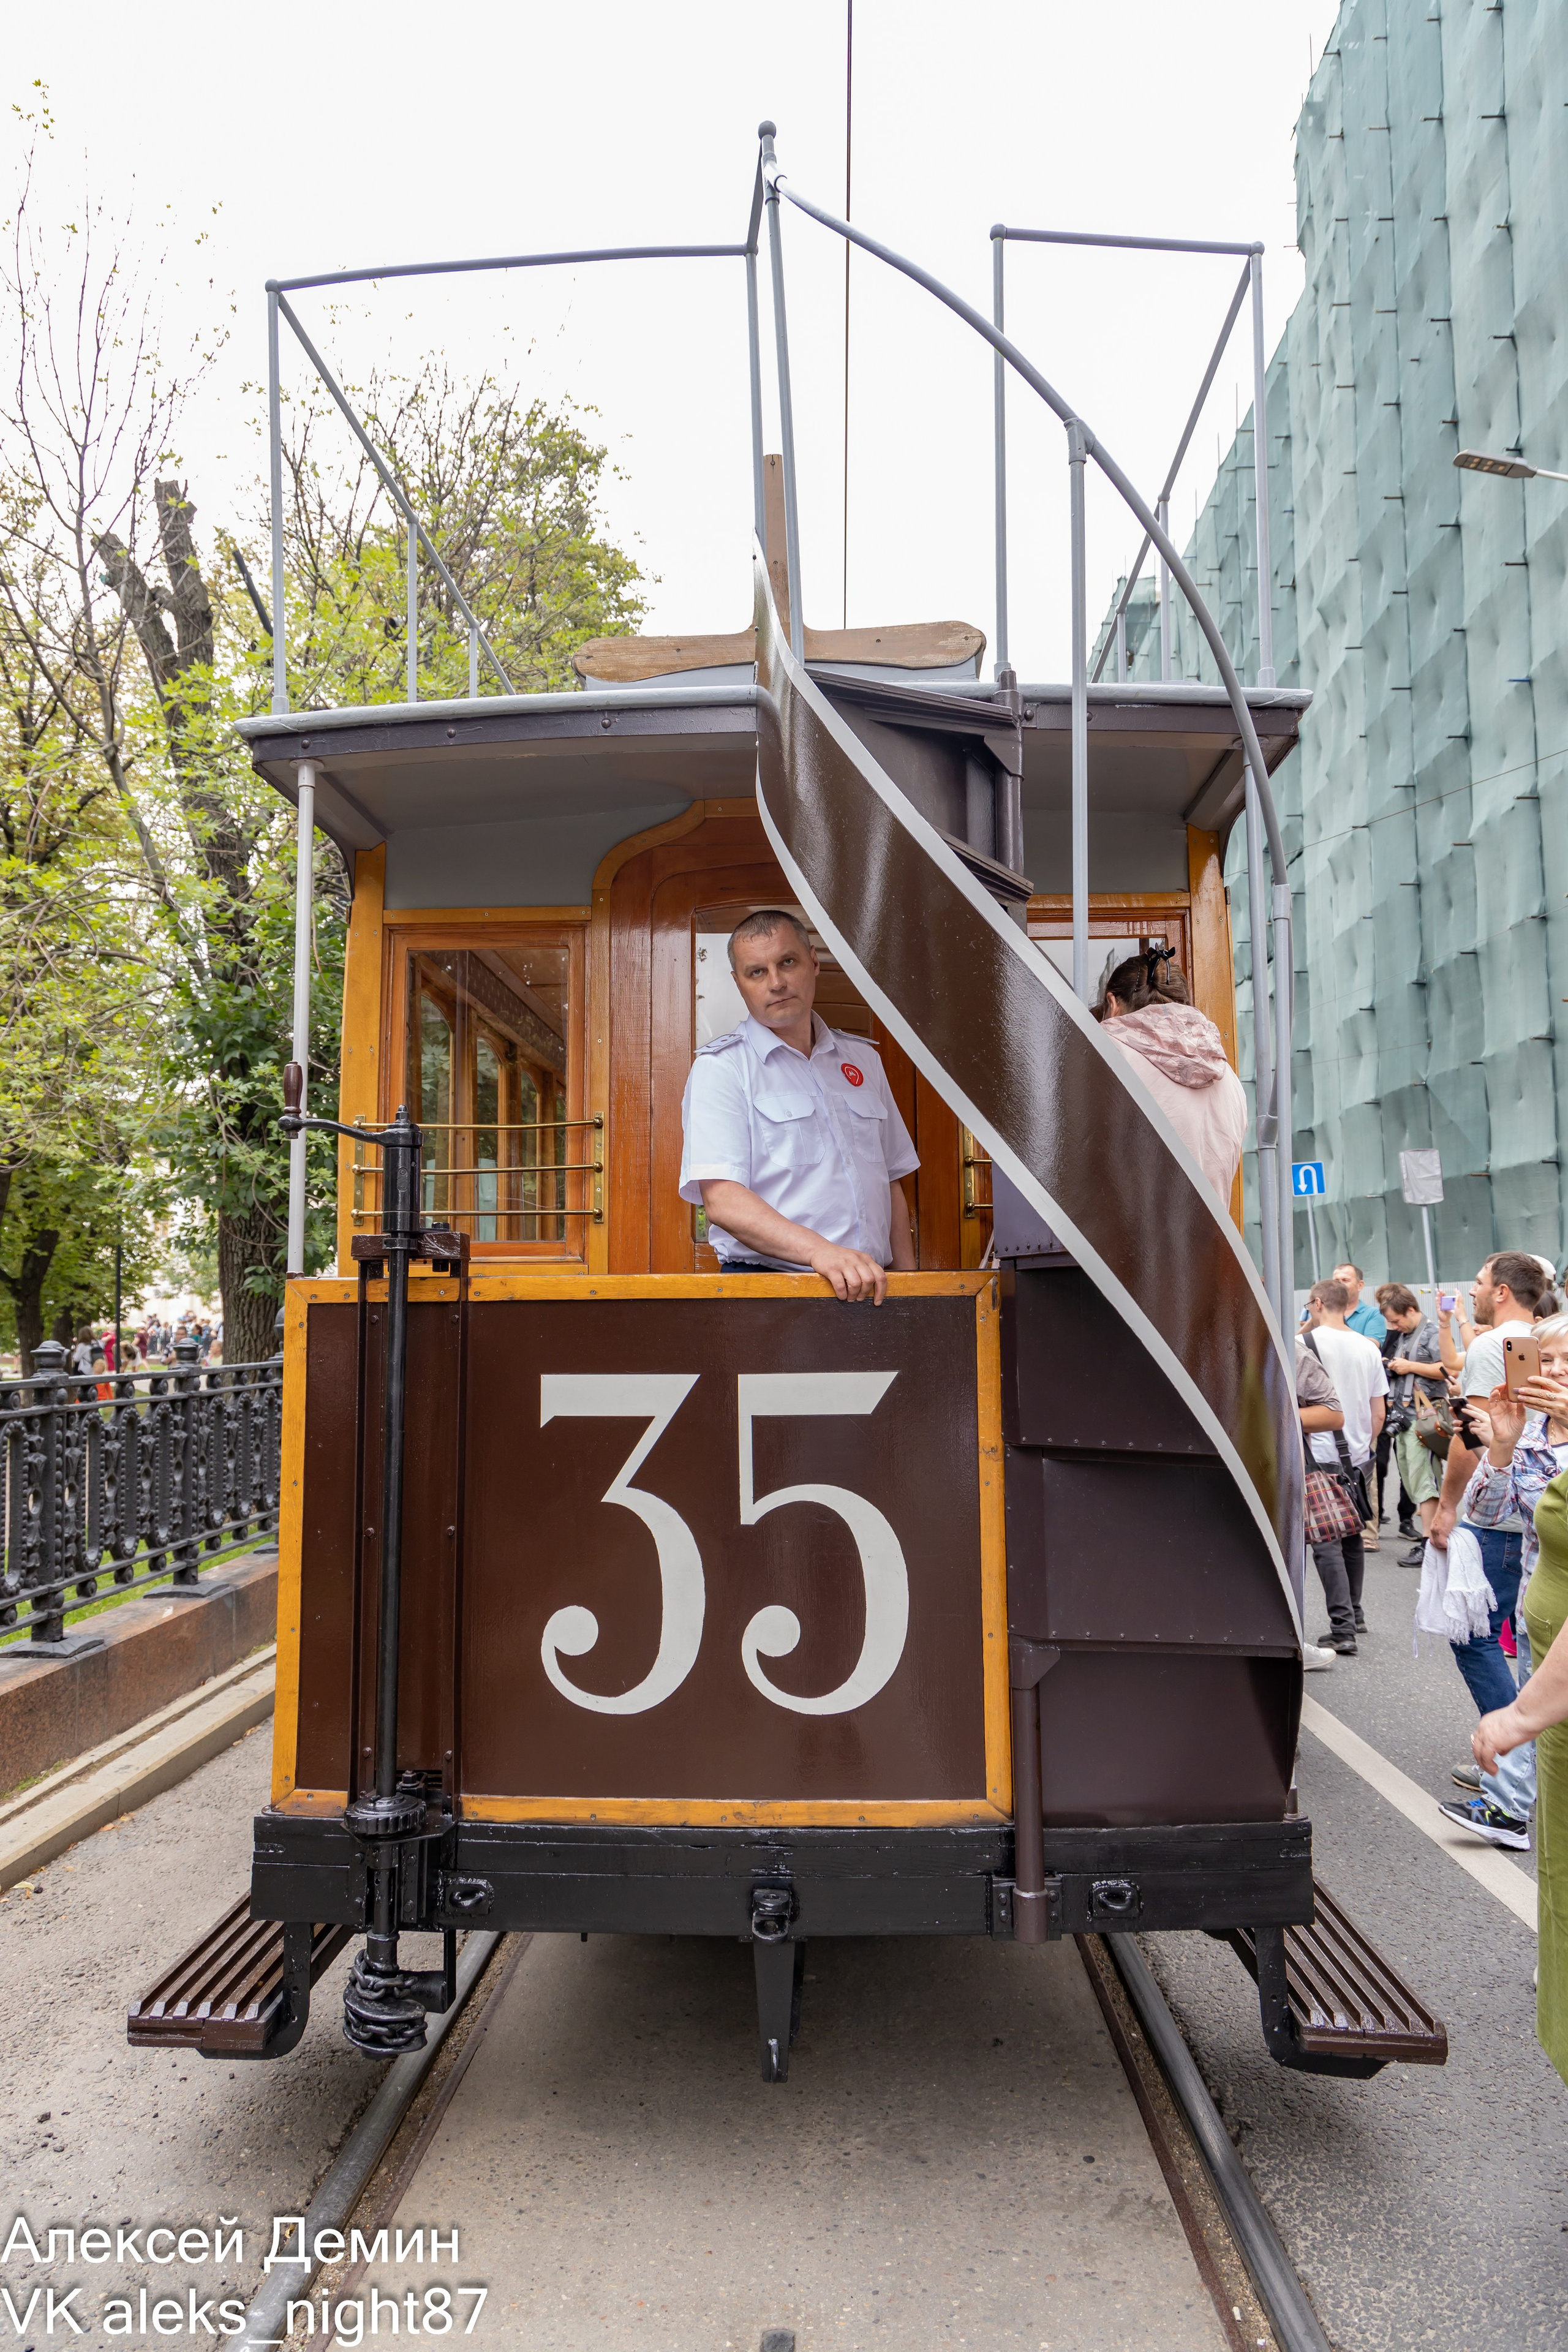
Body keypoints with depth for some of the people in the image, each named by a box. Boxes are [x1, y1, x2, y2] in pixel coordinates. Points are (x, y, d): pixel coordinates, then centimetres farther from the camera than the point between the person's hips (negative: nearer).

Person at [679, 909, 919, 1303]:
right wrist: (820, 1251, -25)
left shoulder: (863, 1059, 19)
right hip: (765, 1285, -4)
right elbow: (722, 1200, -13)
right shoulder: (720, 1067, 0)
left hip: (871, 1287, 5)